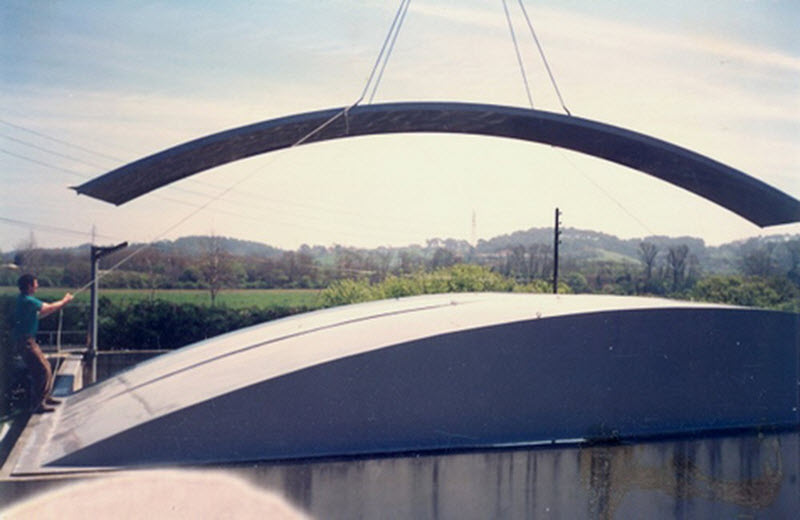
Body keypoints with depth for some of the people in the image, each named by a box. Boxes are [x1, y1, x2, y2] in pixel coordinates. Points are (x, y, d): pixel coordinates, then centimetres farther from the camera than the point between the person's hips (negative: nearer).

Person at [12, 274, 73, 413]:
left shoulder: (24, 299, 13)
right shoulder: (28, 300, -19)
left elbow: (40, 313, 21)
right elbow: (49, 308, -13)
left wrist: (61, 303, 20)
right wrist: (64, 301, 4)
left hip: (28, 340, 10)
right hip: (26, 341, -10)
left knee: (45, 366, 18)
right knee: (43, 370, -10)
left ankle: (44, 397, 28)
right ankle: (38, 404, -8)